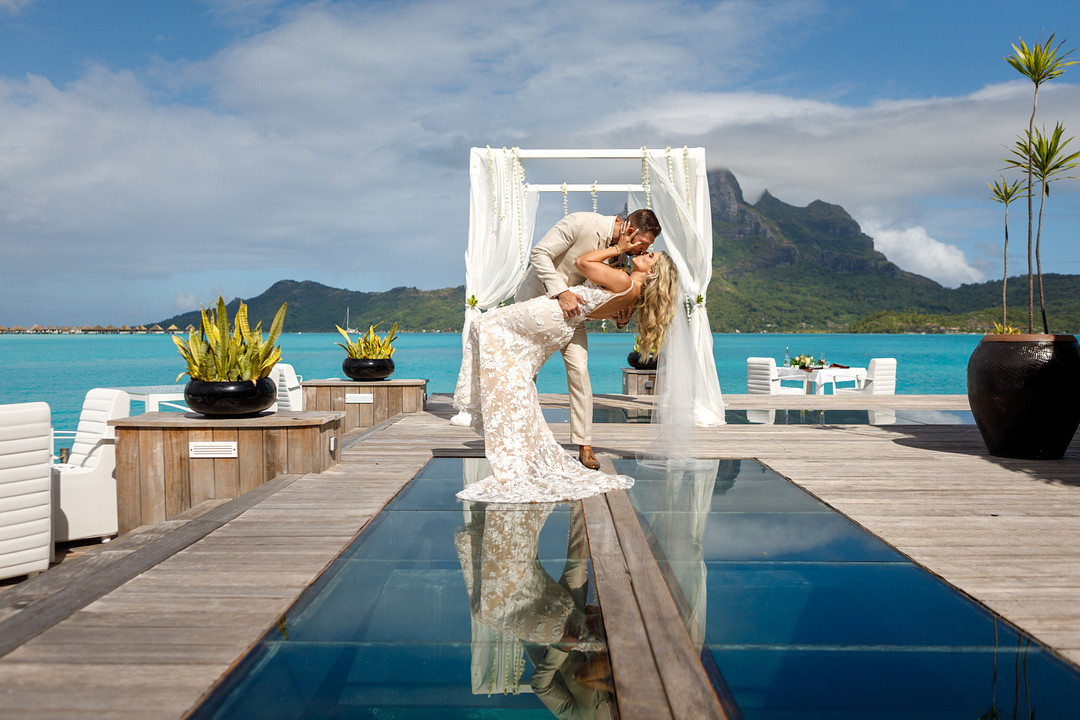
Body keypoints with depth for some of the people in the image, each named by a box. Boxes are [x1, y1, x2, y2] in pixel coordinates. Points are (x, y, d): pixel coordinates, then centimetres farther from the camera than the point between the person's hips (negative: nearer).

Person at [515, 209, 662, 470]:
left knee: (579, 369, -10)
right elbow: (539, 253, -27)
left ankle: (584, 445, -5)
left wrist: (620, 318, -18)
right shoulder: (580, 223, -27)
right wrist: (561, 292, -36)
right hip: (536, 299, -4)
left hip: (570, 307, 4)